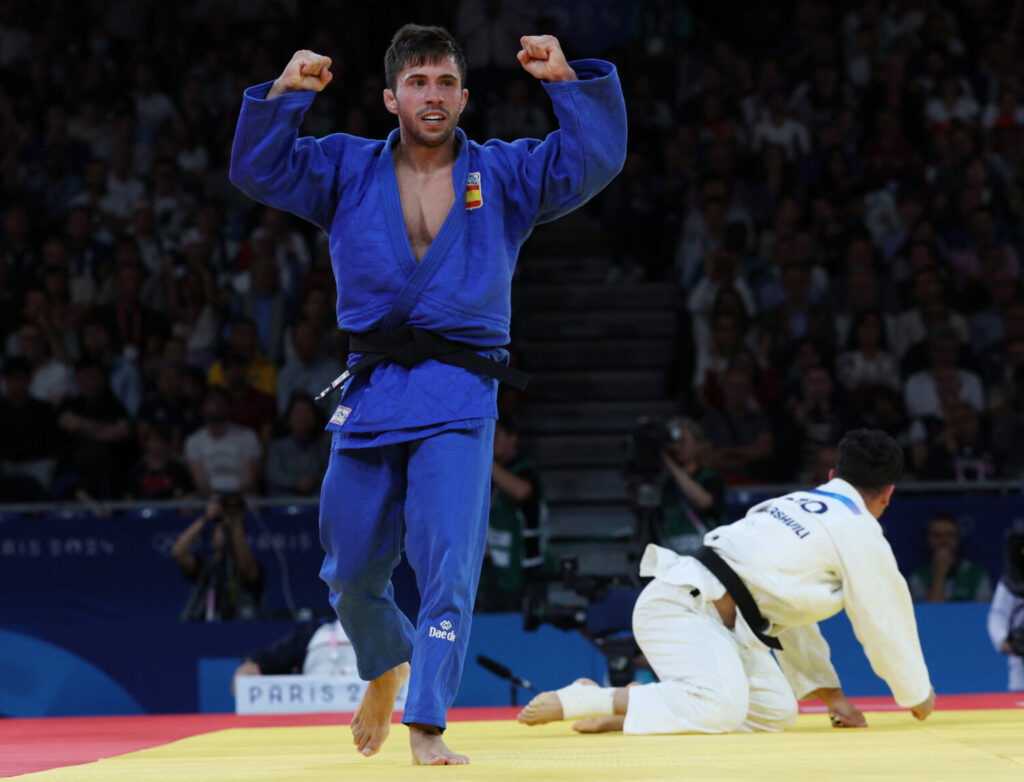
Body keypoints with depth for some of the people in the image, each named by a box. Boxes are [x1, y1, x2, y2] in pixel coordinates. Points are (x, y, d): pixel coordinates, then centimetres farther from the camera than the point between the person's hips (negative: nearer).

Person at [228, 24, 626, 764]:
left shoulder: (506, 174, 6)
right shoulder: (347, 170, 8)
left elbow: (596, 157, -4)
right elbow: (258, 168, -1)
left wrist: (568, 81, -18)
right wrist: (284, 94, -16)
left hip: (458, 401, -2)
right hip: (370, 393, 2)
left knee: (449, 564, -14)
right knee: (351, 570, 13)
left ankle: (426, 726, -11)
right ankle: (388, 664, 43)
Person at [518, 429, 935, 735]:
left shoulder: (792, 504, 26)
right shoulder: (859, 530, -2)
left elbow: (787, 611, 33)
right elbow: (885, 625, 3)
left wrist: (831, 693, 35)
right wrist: (918, 697, 19)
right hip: (679, 608, -9)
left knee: (777, 712, 4)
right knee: (721, 707, -30)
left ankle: (633, 706, 1)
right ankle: (571, 701, -21)